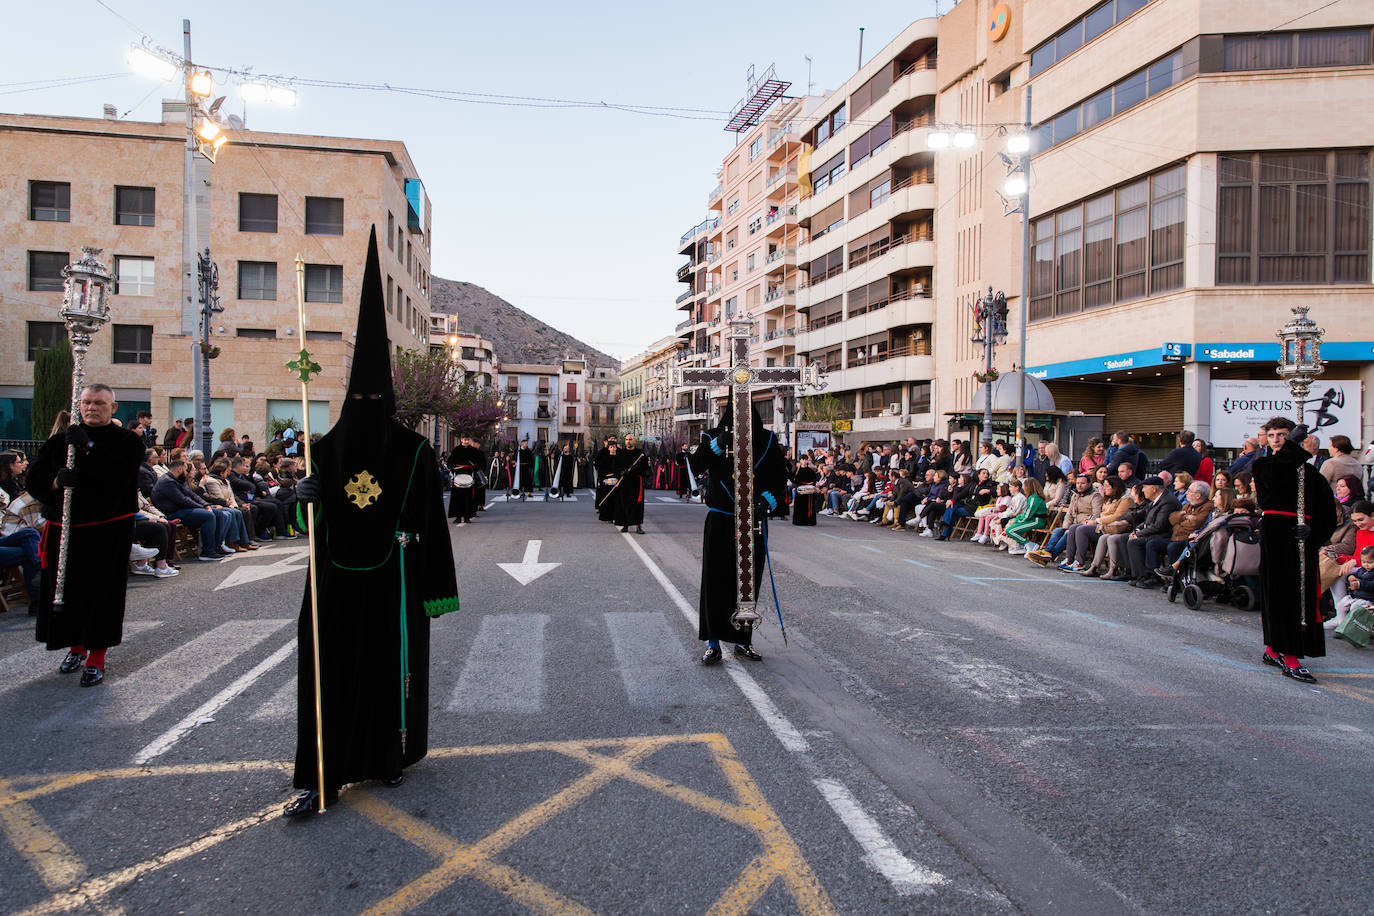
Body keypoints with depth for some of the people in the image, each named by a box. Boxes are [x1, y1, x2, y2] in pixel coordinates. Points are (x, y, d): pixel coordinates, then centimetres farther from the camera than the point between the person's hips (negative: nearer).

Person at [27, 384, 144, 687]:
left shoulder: (127, 442, 0)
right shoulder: (61, 441, 10)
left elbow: (119, 476, -17)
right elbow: (34, 477, 4)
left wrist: (88, 448, -22)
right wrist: (56, 481, -16)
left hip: (109, 532, -3)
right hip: (64, 529, 4)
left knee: (103, 593, -1)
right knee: (67, 591, 11)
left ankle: (96, 659, 10)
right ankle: (76, 648, 33)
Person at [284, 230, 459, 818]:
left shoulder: (414, 451, -4)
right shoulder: (329, 446, 4)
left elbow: (430, 520, -3)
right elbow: (315, 510, 10)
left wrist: (431, 588, -5)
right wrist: (305, 495, -14)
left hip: (392, 579, -2)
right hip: (337, 577, 2)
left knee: (394, 666, 8)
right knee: (328, 668, 1)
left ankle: (392, 755, 27)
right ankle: (321, 776, 9)